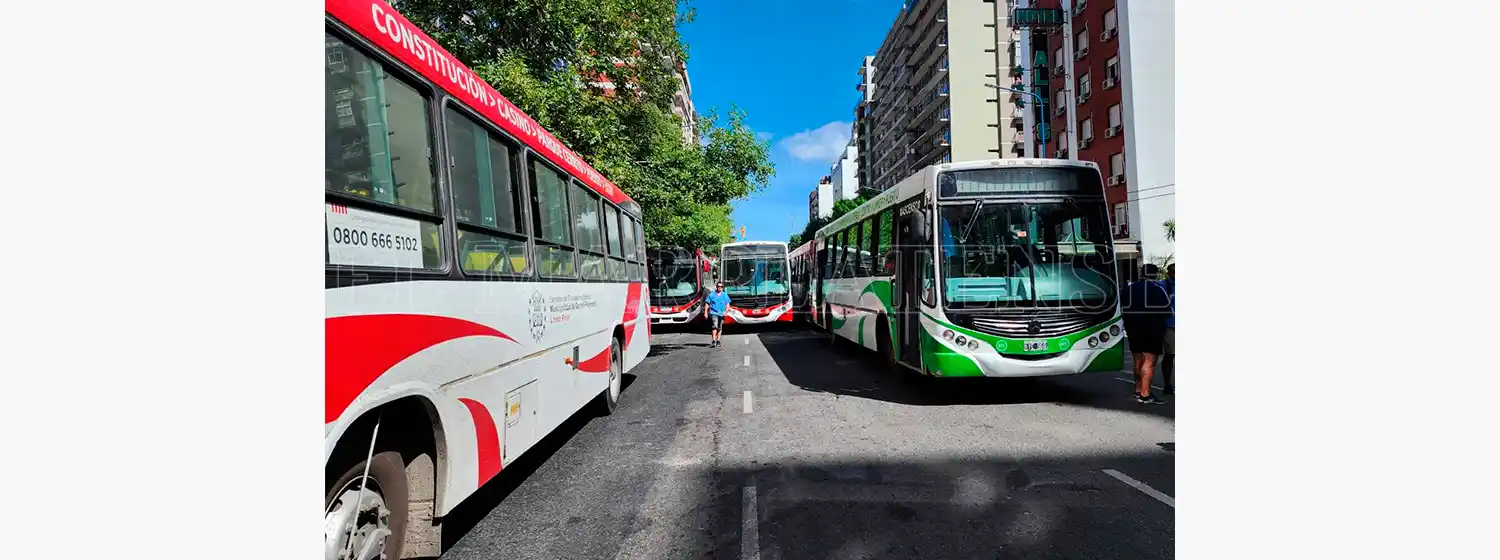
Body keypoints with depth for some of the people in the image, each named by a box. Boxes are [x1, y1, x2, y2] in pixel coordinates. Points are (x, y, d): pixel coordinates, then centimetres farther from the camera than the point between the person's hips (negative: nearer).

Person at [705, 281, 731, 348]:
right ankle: (714, 342, -21)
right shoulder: (711, 295, 4)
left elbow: (727, 304, 8)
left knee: (720, 328, 11)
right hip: (714, 313, -3)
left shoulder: (725, 295, 9)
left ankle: (718, 341, 23)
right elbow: (707, 304, 6)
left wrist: (726, 311, -10)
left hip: (721, 314, 3)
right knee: (714, 327, -17)